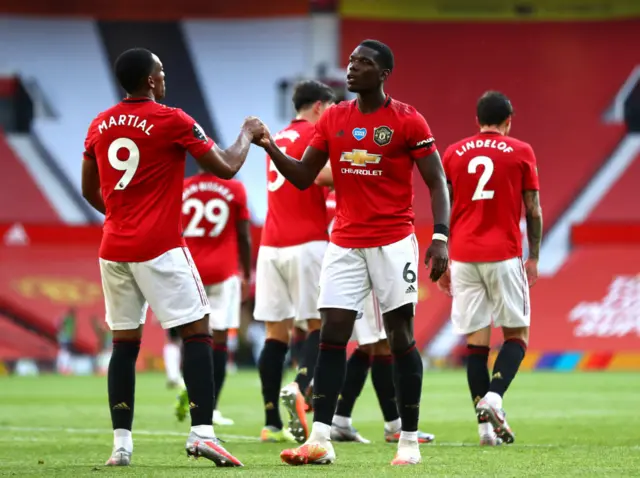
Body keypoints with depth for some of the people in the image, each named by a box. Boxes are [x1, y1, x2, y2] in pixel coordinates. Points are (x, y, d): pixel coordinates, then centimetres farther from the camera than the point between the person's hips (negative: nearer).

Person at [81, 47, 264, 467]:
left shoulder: (100, 125, 10)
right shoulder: (172, 121, -8)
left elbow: (90, 191, 19)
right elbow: (226, 167, -5)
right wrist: (249, 134, 13)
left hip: (114, 249, 6)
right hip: (160, 248, -6)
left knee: (124, 342, 10)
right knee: (197, 333, -2)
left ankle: (121, 443, 5)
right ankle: (202, 432, -13)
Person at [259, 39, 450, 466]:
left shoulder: (408, 121, -5)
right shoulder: (333, 120, 8)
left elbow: (437, 183, -4)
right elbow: (303, 178, 10)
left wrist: (440, 237, -16)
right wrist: (272, 149, -7)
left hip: (393, 242, -4)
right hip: (345, 243, 4)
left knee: (401, 338, 0)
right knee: (332, 335, -4)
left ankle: (409, 441, 7)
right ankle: (320, 440, -7)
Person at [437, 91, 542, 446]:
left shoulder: (453, 154, 10)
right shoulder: (521, 153, 3)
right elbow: (534, 211, 2)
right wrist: (533, 258, 11)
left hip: (463, 256, 3)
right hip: (504, 255, -2)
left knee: (476, 340, 3)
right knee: (517, 333, 7)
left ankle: (487, 425, -1)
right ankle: (493, 397, -16)